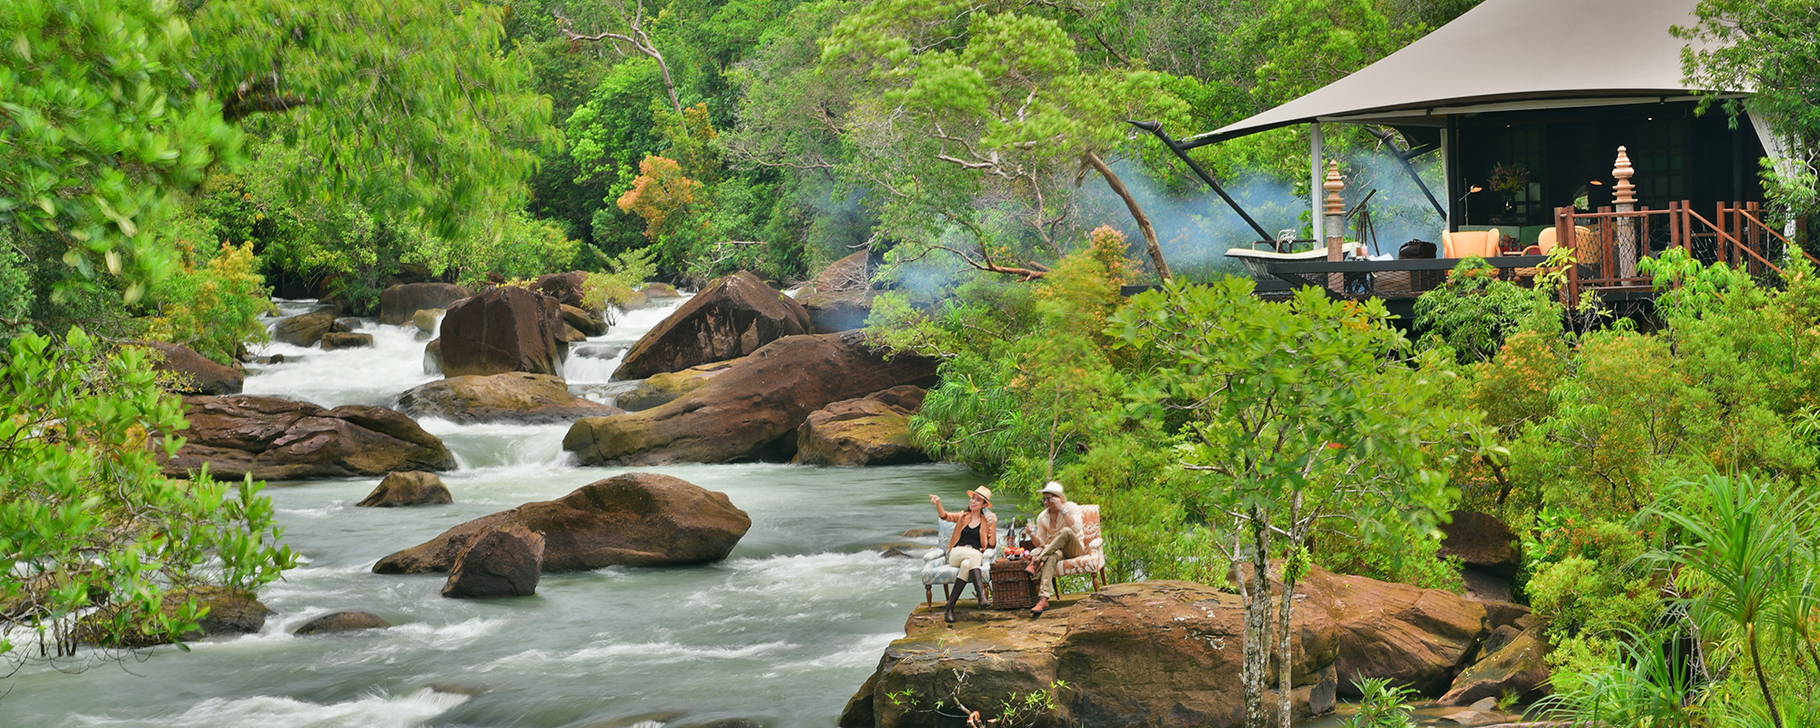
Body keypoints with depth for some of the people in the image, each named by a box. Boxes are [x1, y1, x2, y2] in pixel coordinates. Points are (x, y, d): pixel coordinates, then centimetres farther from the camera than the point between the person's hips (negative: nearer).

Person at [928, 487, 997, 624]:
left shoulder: (986, 520, 14)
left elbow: (991, 544, 5)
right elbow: (945, 516, -4)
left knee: (966, 565, -36)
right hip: (956, 555, 0)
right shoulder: (962, 516, 16)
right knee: (975, 555, -34)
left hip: (976, 556, 0)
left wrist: (993, 525, -8)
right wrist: (938, 503, -25)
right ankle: (981, 594, -50)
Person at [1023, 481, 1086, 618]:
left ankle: (1036, 561, -35)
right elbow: (1041, 543, 6)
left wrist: (1062, 509, -28)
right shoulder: (1042, 517, 6)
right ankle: (1043, 599, -54)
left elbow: (1076, 530, -24)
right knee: (1051, 558, -37)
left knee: (1065, 531, -35)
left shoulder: (1071, 508, -6)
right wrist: (1033, 535, -16)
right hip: (1056, 551, 2)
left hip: (1075, 549, -2)